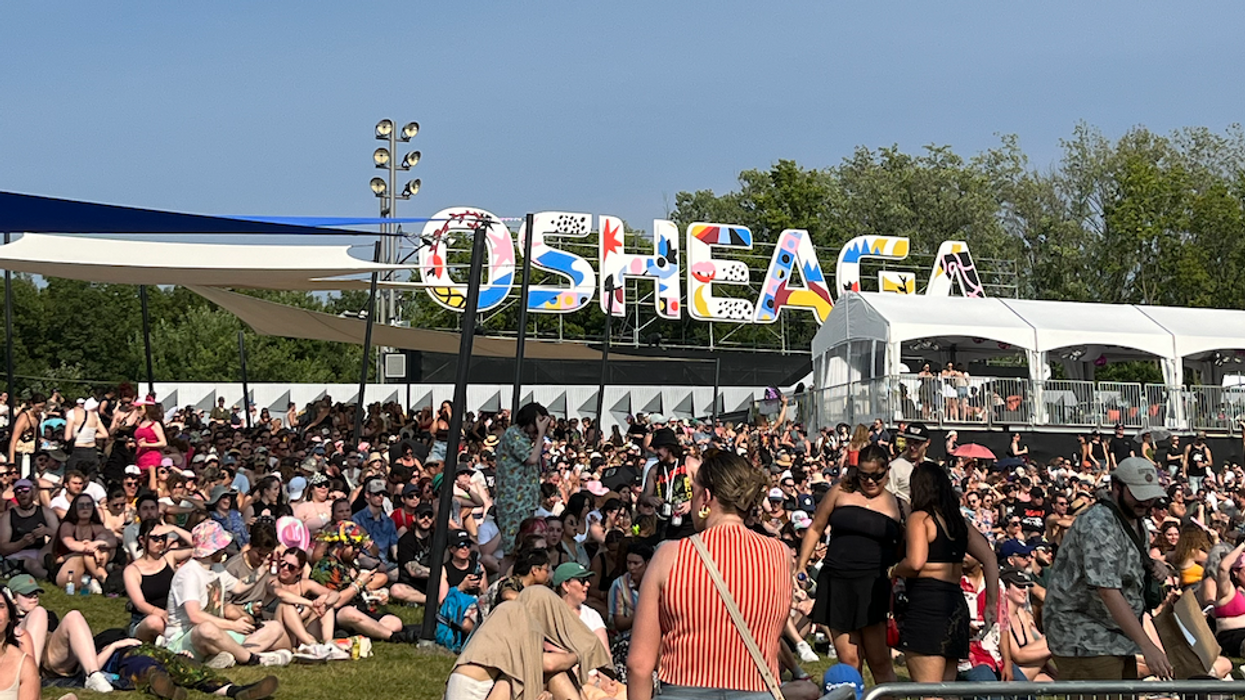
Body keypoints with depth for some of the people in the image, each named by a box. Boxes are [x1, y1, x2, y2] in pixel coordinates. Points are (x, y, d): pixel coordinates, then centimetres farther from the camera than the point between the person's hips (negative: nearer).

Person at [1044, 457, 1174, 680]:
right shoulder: (1098, 526, -21)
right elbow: (1108, 592, -28)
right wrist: (1147, 646, -31)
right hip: (1085, 642, -10)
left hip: (1118, 637, 10)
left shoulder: (1134, 521, 12)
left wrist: (1153, 568, 6)